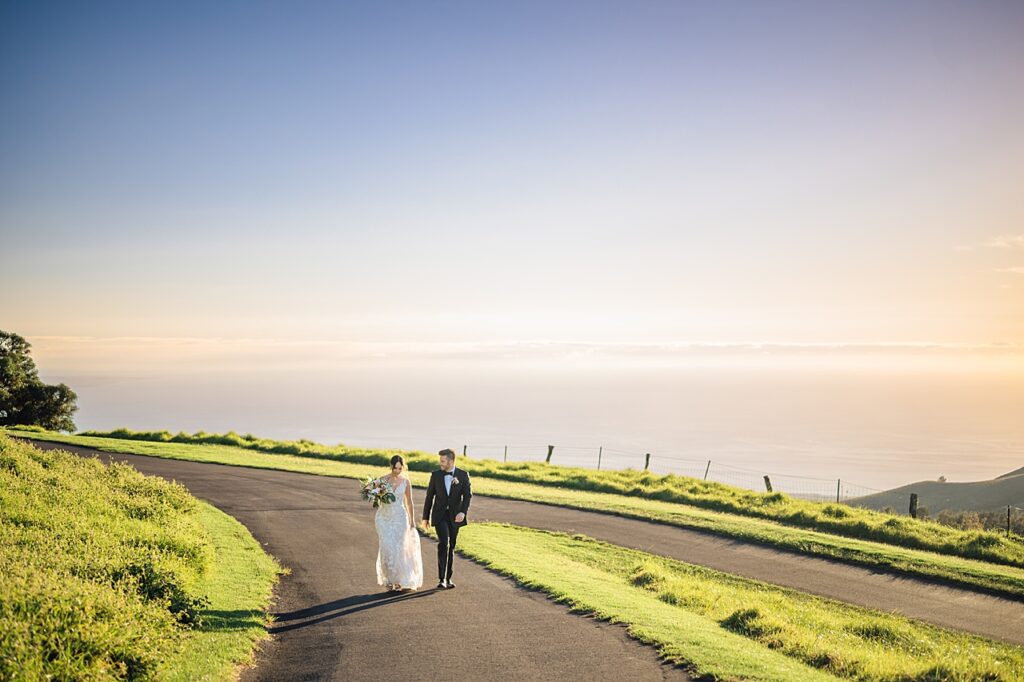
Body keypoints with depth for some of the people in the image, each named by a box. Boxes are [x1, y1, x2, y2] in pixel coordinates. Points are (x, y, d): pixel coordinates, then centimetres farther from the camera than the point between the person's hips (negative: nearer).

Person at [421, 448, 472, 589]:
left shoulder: (463, 475, -3)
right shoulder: (436, 475, 1)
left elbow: (467, 495, -8)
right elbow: (429, 496, 6)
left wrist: (463, 512, -25)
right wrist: (425, 517, 7)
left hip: (455, 516, 1)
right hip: (440, 515, -1)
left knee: (451, 547, 9)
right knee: (443, 544, -17)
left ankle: (448, 578, 20)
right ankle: (442, 579, -18)